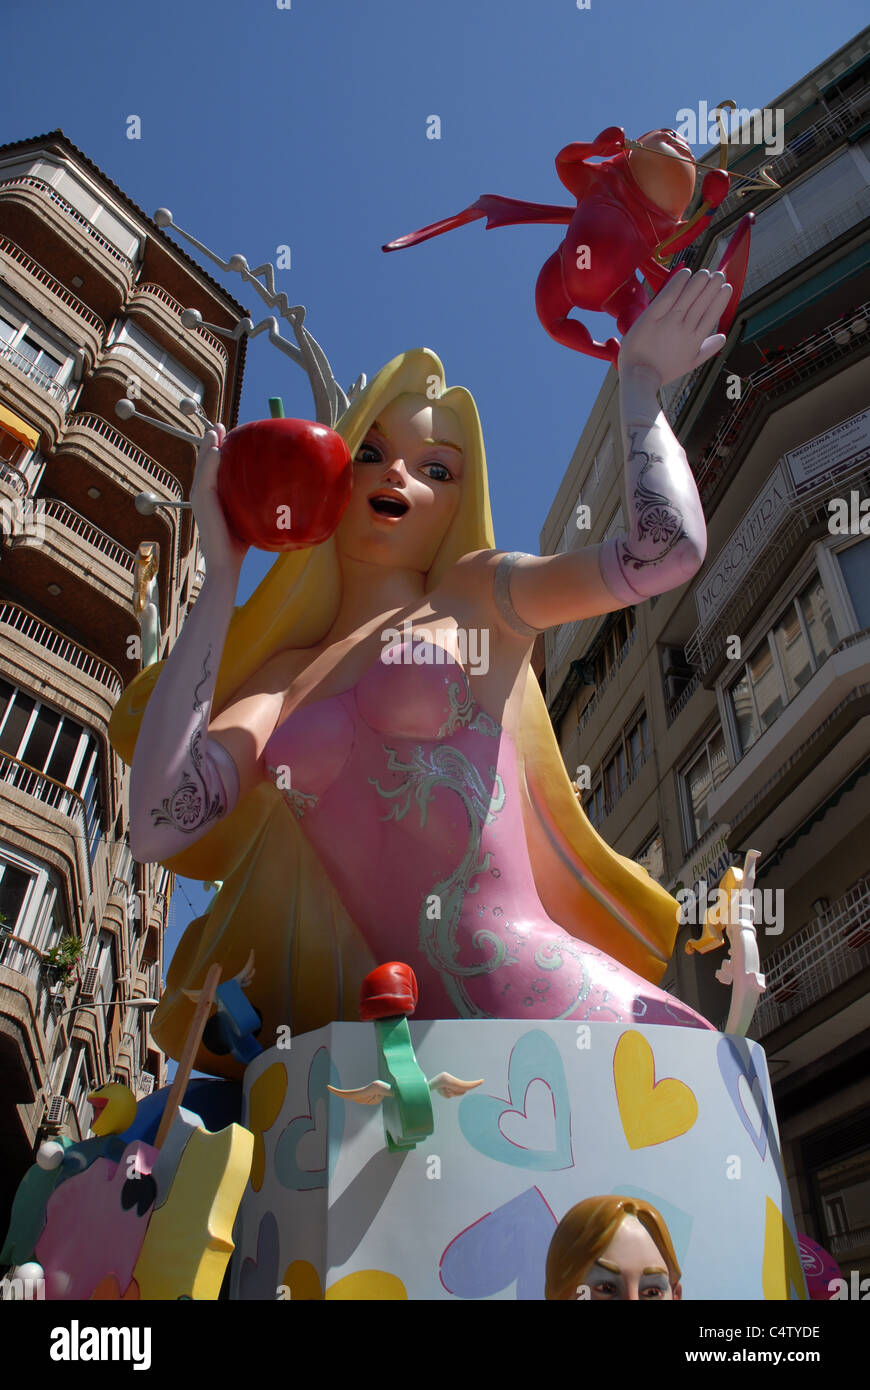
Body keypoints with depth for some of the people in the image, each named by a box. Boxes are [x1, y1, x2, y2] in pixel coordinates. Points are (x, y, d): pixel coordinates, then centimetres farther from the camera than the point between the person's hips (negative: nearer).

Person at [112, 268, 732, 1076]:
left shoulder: (473, 598, 9)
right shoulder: (283, 674, 15)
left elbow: (669, 546, -6)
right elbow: (161, 827, -3)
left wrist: (639, 380, 10)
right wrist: (222, 572, 4)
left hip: (517, 992, -2)